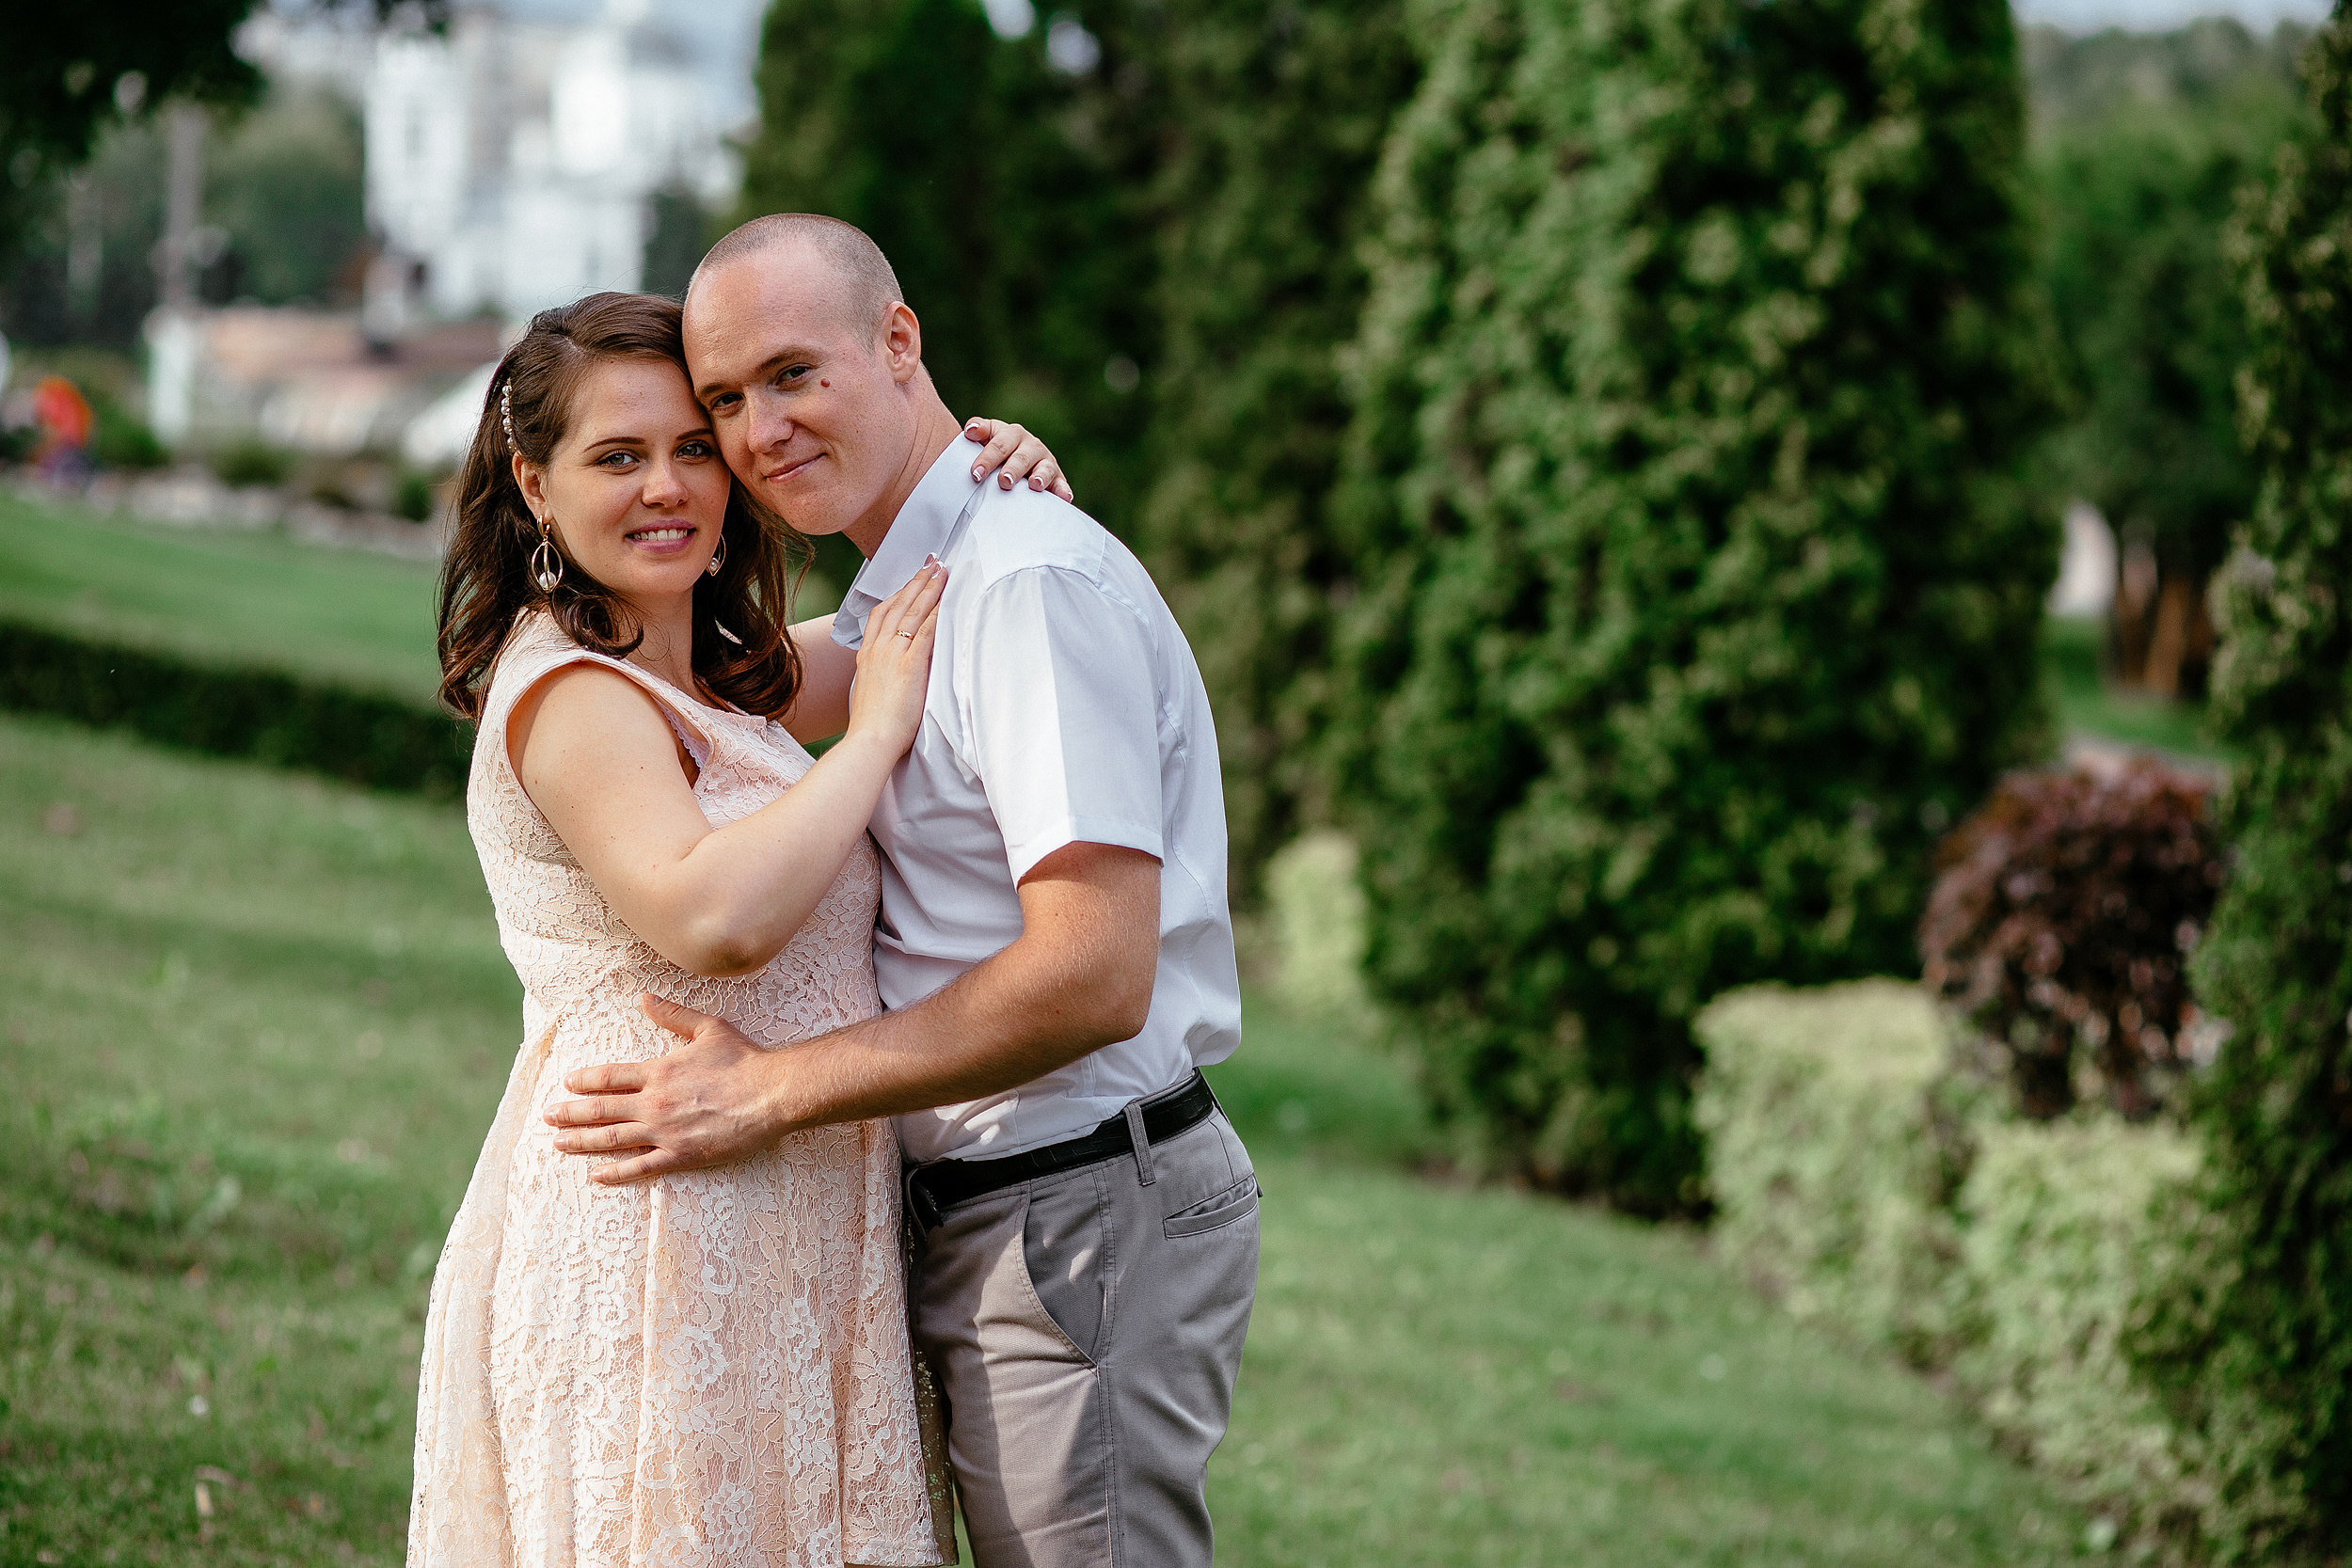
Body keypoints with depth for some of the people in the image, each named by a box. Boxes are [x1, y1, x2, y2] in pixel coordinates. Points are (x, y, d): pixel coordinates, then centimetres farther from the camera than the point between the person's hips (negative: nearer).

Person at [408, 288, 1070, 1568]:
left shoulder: (714, 678, 15)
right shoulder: (570, 696, -13)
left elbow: (925, 648, 29)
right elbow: (712, 918, -29)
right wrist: (875, 733, -17)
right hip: (658, 1227, -9)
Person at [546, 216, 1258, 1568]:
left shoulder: (1035, 582, -18)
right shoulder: (892, 600, 15)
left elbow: (1094, 978, -25)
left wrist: (771, 1094, -20)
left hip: (1085, 1223, -10)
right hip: (979, 1212, 10)